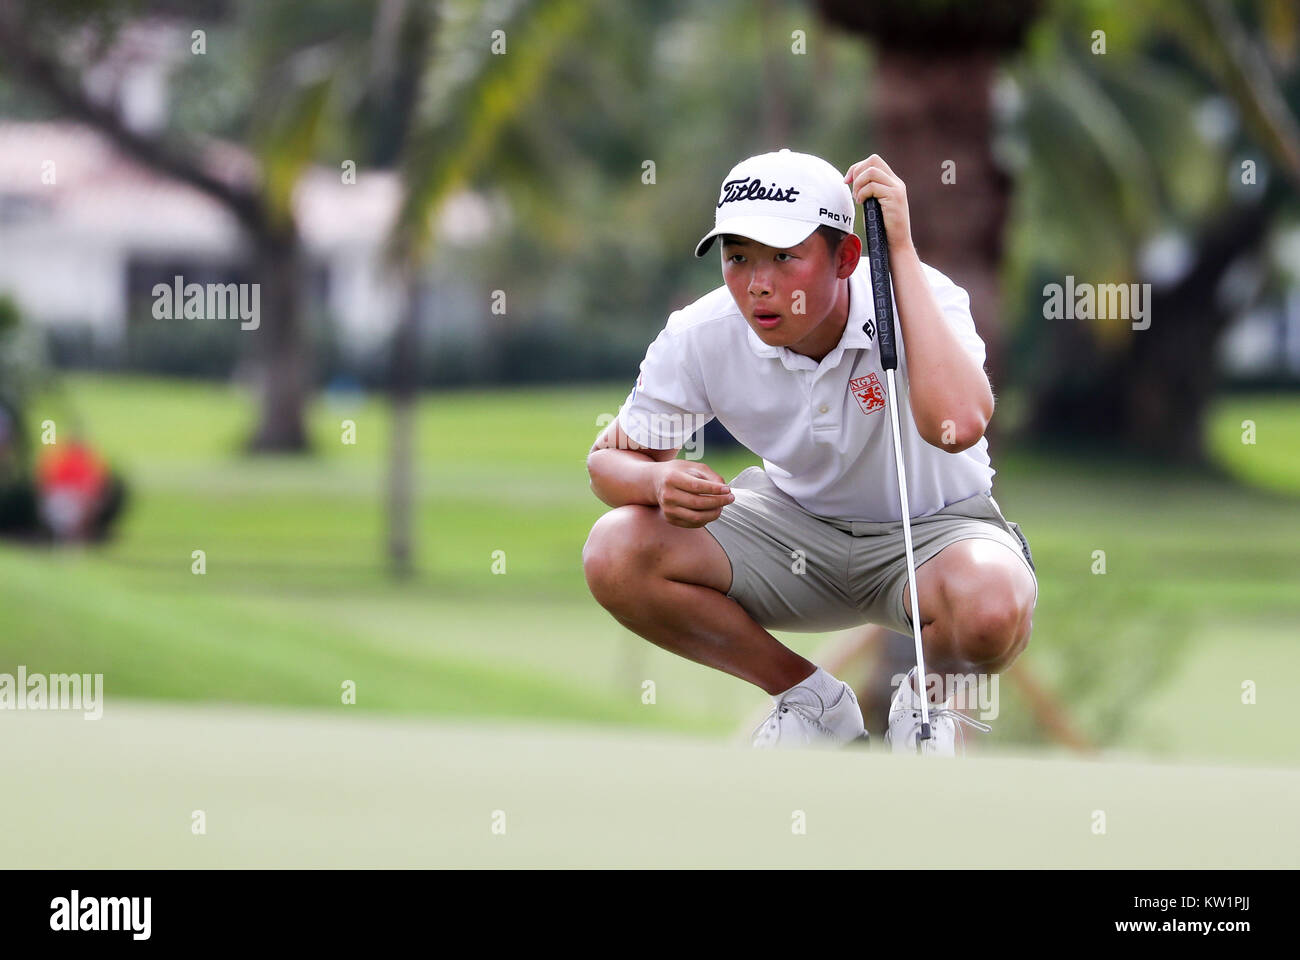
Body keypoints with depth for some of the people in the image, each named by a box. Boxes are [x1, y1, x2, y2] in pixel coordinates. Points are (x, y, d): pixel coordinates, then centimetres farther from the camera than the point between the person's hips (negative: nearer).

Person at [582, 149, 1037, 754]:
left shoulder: (922, 296, -26)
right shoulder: (700, 337, -17)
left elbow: (957, 424, -47)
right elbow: (610, 458, -3)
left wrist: (902, 251, -42)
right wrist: (660, 481, -30)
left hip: (933, 528, -3)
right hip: (796, 530, 4)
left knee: (991, 607, -41)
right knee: (615, 552, -23)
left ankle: (929, 700, 1)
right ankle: (811, 700, 1)